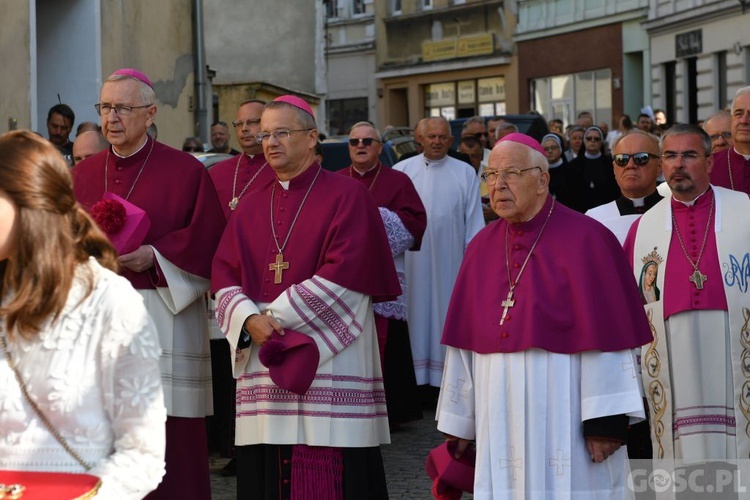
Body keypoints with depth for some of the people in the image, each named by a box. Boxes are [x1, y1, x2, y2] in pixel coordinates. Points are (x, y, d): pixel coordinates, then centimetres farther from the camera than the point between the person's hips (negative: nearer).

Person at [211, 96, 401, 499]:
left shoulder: (346, 196, -1)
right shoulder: (251, 208, 16)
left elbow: (345, 274, -11)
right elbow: (224, 276, 9)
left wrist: (275, 315, -11)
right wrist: (249, 319, -12)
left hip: (330, 357, -5)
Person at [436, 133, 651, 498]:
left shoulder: (584, 240, -7)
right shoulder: (481, 248, 9)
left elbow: (604, 332, -11)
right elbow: (466, 340, 11)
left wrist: (606, 420, -16)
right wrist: (460, 420, 11)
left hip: (563, 416, -5)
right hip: (501, 419, 5)